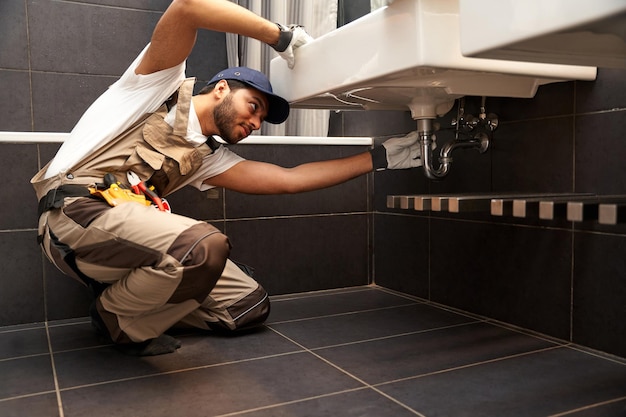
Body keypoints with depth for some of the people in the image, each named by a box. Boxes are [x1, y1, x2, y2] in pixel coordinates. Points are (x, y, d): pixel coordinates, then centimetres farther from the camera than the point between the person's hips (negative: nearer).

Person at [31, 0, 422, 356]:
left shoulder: (207, 158, 19)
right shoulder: (165, 84, 4)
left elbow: (287, 179, 13)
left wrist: (379, 157, 14)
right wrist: (282, 36, -9)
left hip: (126, 234, 7)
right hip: (76, 211, -7)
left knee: (251, 305, 3)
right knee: (204, 245, -34)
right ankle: (118, 318, -5)